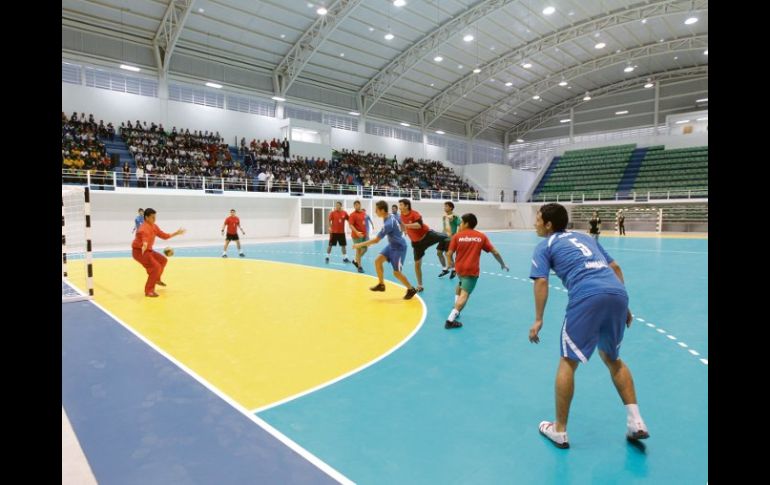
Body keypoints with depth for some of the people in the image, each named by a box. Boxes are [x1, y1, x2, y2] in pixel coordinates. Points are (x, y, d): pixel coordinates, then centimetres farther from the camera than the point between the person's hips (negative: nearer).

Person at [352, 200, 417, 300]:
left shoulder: (388, 224, -31)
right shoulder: (390, 216, -4)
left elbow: (376, 240, -28)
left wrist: (360, 245, -21)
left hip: (399, 247, -9)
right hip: (392, 245, 9)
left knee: (396, 272, -5)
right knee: (378, 261, 0)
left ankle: (411, 289, 14)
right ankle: (381, 284, 13)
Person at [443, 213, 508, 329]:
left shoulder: (457, 236, 0)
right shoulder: (481, 237, 4)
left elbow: (449, 254, -3)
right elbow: (495, 252, 6)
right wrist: (502, 264, 21)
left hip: (459, 267, 3)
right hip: (472, 270, -2)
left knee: (460, 286, 32)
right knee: (464, 294, -7)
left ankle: (455, 311, 33)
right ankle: (450, 320, -17)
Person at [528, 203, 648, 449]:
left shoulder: (545, 246, 12)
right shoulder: (585, 237, 29)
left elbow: (541, 282, -2)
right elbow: (615, 267, 27)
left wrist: (538, 320, 1)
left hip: (587, 297, -6)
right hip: (618, 294, 6)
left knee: (568, 362, 6)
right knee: (612, 358, 26)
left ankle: (559, 431, 15)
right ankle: (635, 422, 22)